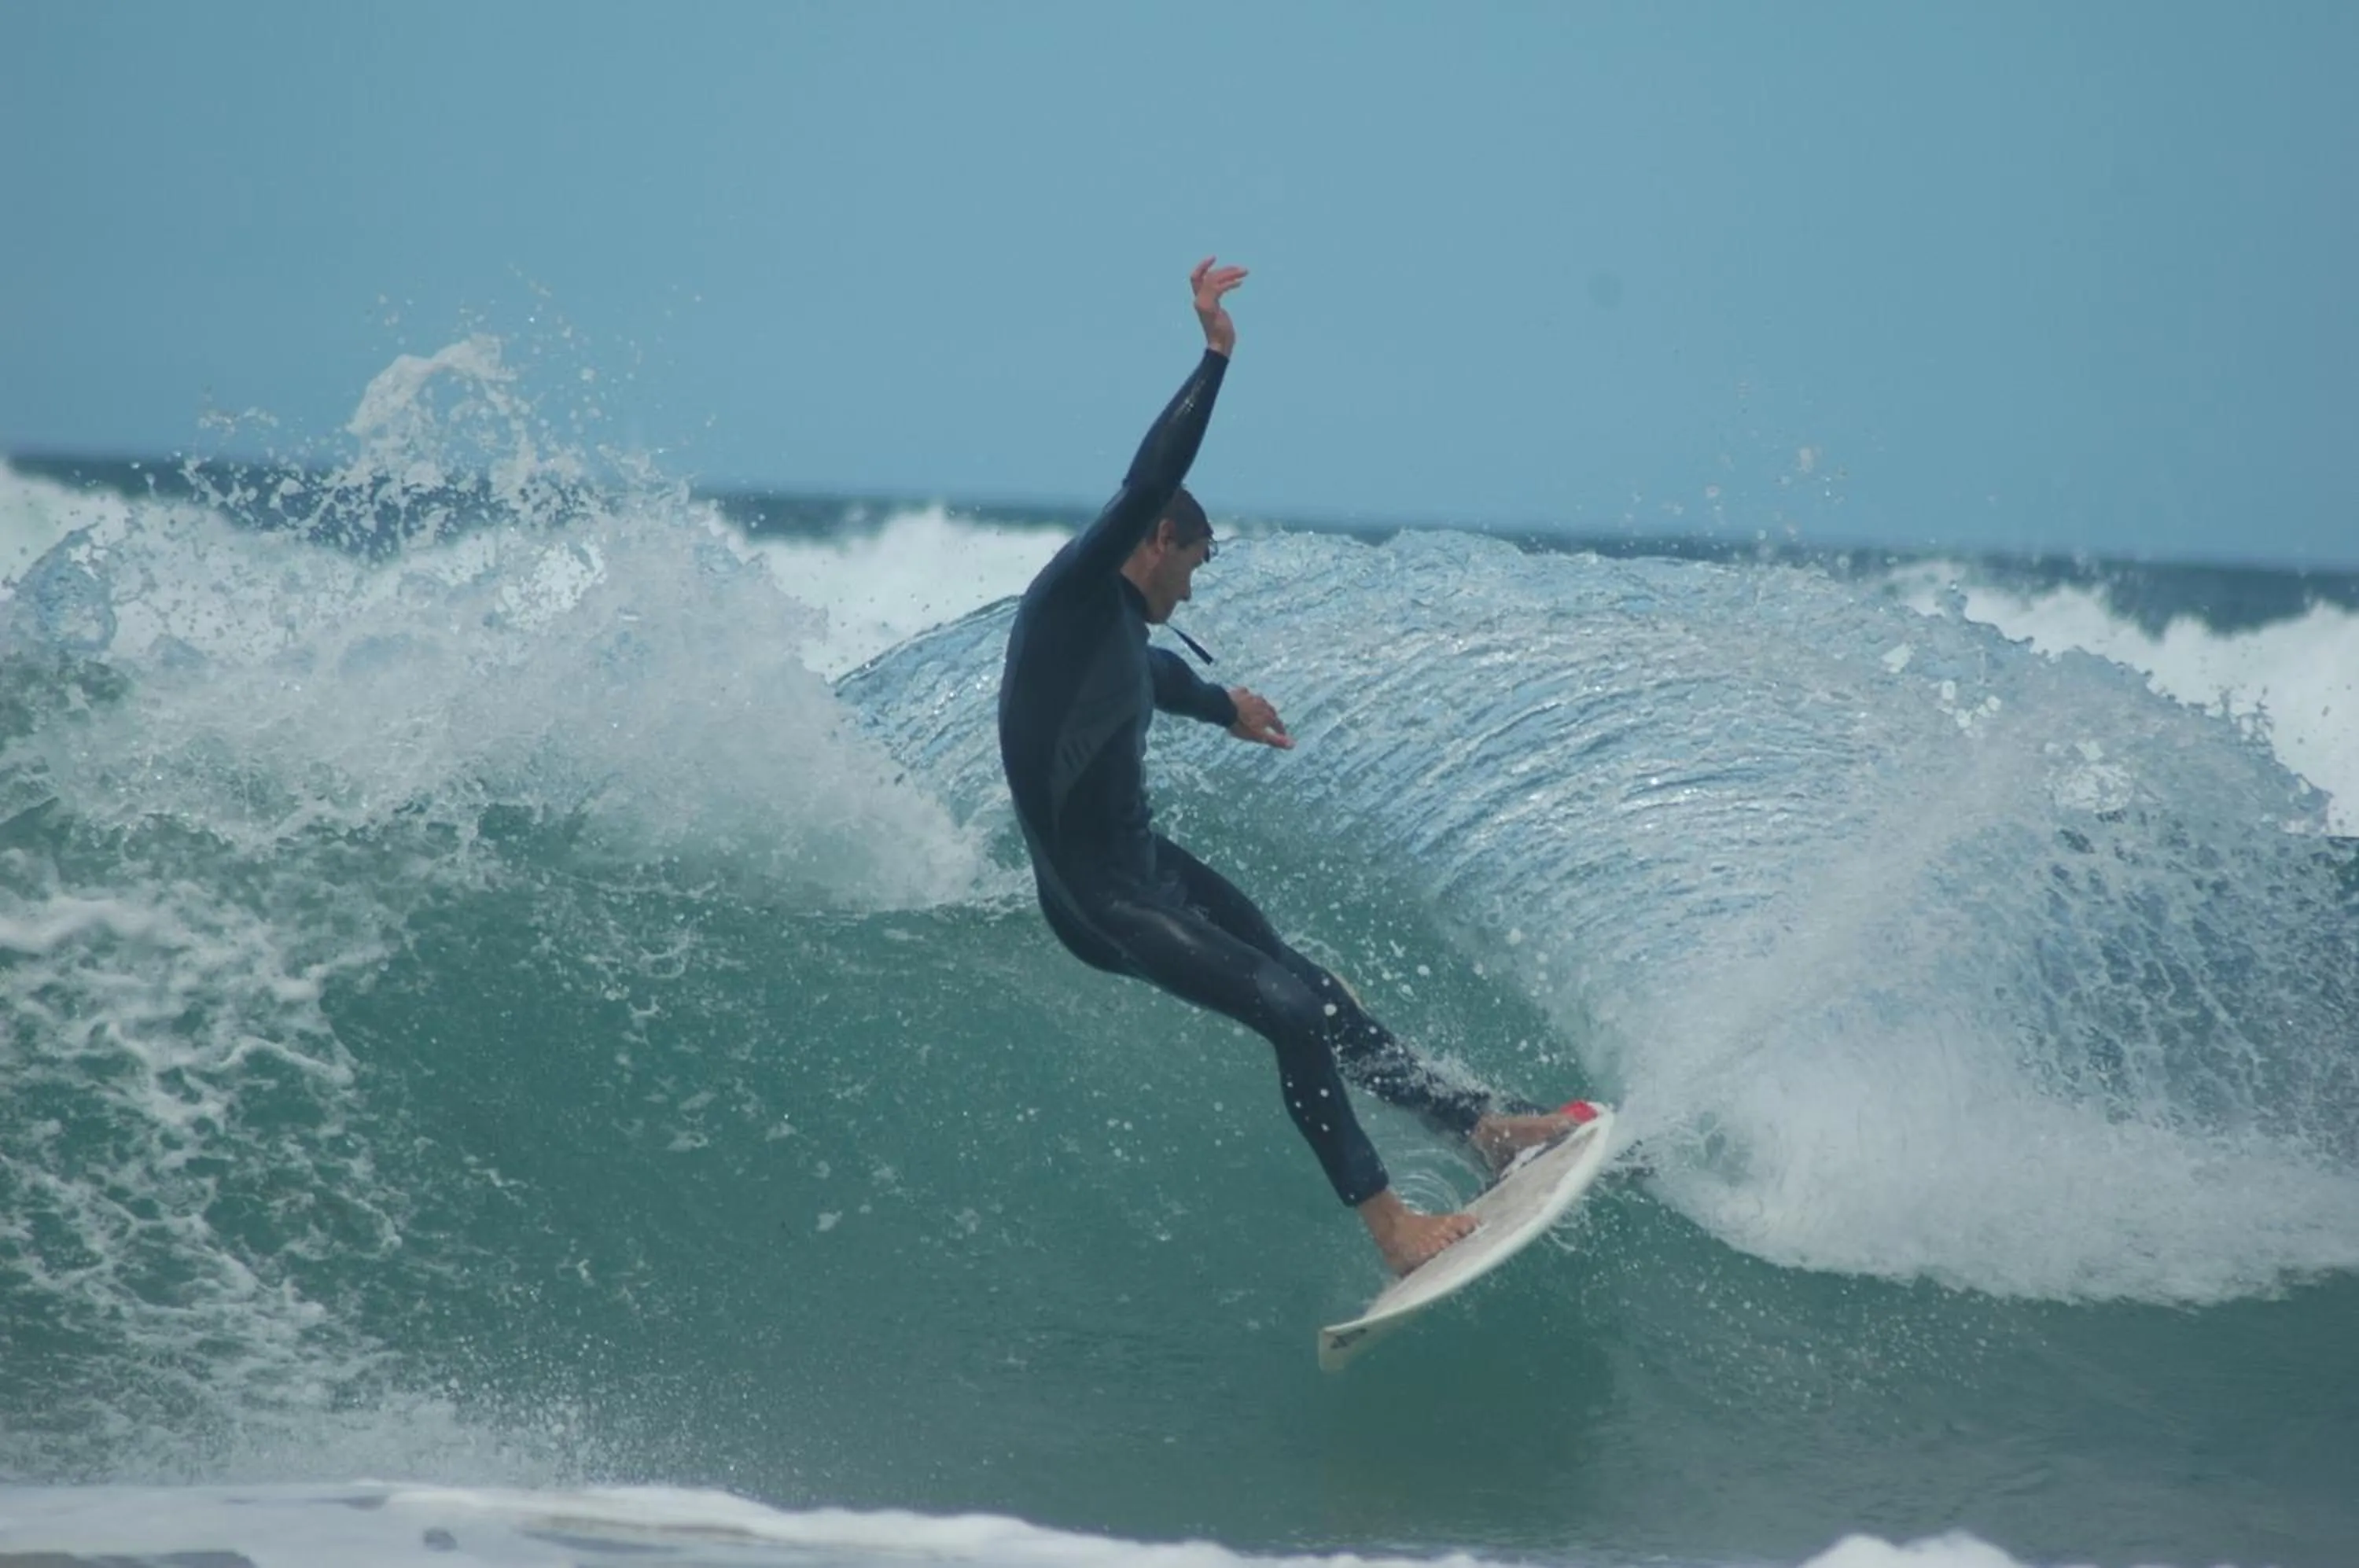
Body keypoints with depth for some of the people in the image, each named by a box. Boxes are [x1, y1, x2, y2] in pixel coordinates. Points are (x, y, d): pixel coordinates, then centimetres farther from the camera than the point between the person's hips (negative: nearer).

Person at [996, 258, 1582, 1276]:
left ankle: (1477, 1124, 21)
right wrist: (1214, 357, -28)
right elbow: (1150, 481, -27)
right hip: (1103, 905, -10)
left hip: (1149, 868, 10)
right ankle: (1384, 1220, -10)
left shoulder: (1121, 632, 14)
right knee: (1293, 1014, -15)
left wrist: (1221, 707, 57)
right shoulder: (1076, 592, -13)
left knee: (1315, 994, 12)